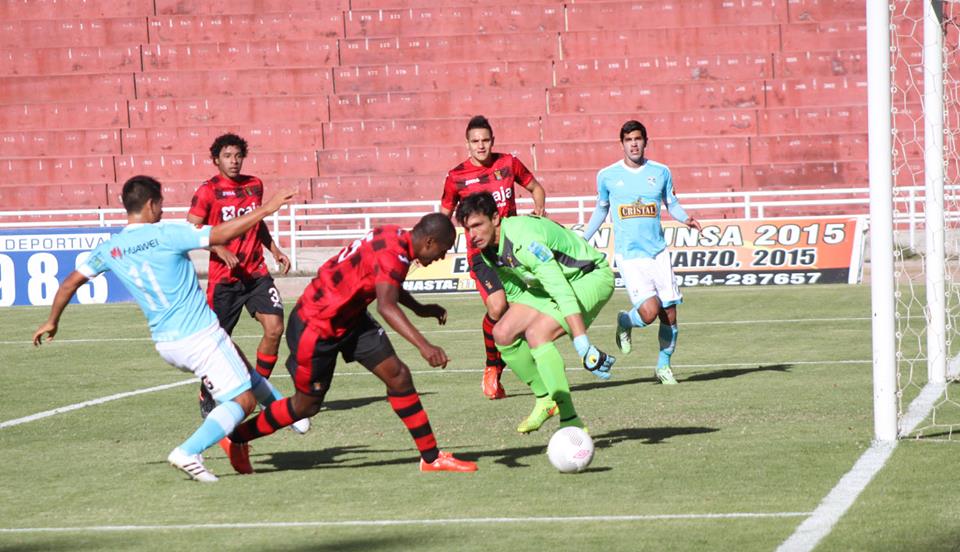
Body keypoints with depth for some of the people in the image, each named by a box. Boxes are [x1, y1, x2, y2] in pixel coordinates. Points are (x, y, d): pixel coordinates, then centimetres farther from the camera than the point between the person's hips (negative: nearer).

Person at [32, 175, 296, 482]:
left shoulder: (109, 249, 4)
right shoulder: (165, 235, -14)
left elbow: (71, 282, 12)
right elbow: (221, 234, -17)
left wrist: (52, 322, 28)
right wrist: (265, 209, -7)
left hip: (165, 342, 8)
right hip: (200, 336, -8)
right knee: (243, 400, -4)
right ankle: (188, 453, -18)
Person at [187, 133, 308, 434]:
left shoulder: (254, 186, 11)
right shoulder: (207, 192, -7)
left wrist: (275, 250, 17)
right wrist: (220, 250, -22)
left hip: (256, 272, 4)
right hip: (224, 277, -4)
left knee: (274, 327, -11)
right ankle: (206, 396, 23)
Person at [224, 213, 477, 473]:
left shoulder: (395, 237, 0)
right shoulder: (393, 254, -29)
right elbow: (386, 306, -46)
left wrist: (419, 309, 24)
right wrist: (424, 346, -53)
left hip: (350, 319, 9)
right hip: (315, 326, -9)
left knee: (398, 375, 0)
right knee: (306, 405, 6)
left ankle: (432, 457, 6)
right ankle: (236, 438, 26)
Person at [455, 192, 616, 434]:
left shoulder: (523, 239, -33)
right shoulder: (488, 251, -5)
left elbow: (562, 292, -38)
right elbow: (516, 294, 13)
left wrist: (584, 346, -43)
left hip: (591, 276, -9)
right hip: (550, 286, 9)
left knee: (537, 334, -28)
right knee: (503, 333, -4)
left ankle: (570, 421, -24)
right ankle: (546, 399, 13)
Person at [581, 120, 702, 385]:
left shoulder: (661, 172, 5)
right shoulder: (607, 175, 2)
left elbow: (672, 203, 15)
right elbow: (601, 209, 16)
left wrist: (686, 219, -6)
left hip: (658, 252, 3)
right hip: (629, 255, -3)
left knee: (669, 314, 1)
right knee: (649, 311, -19)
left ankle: (664, 365, 22)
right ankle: (624, 322, 16)